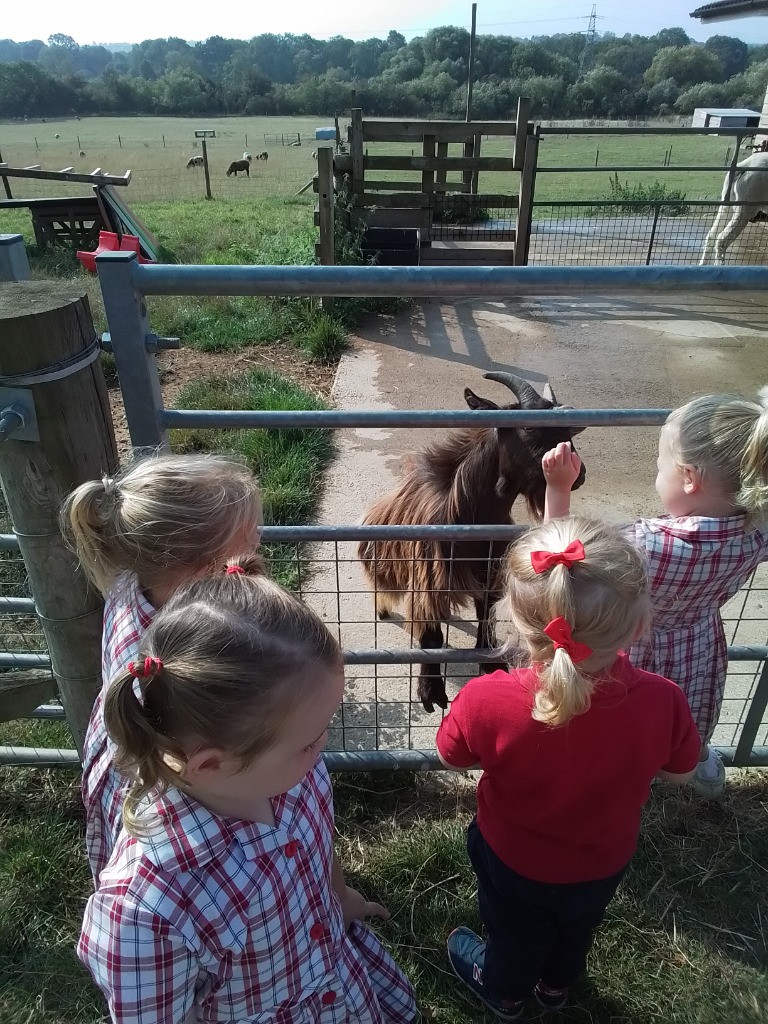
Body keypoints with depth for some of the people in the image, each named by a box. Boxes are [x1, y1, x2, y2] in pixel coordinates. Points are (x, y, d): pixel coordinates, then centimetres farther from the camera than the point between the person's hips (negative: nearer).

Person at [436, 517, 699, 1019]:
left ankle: (505, 992, 63)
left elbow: (453, 758, -17)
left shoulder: (486, 701, -41)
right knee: (578, 928, 35)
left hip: (513, 862, -2)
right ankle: (557, 985, 66)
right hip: (603, 864, 2)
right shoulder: (662, 702, -35)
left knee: (514, 931, 32)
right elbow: (681, 773, -12)